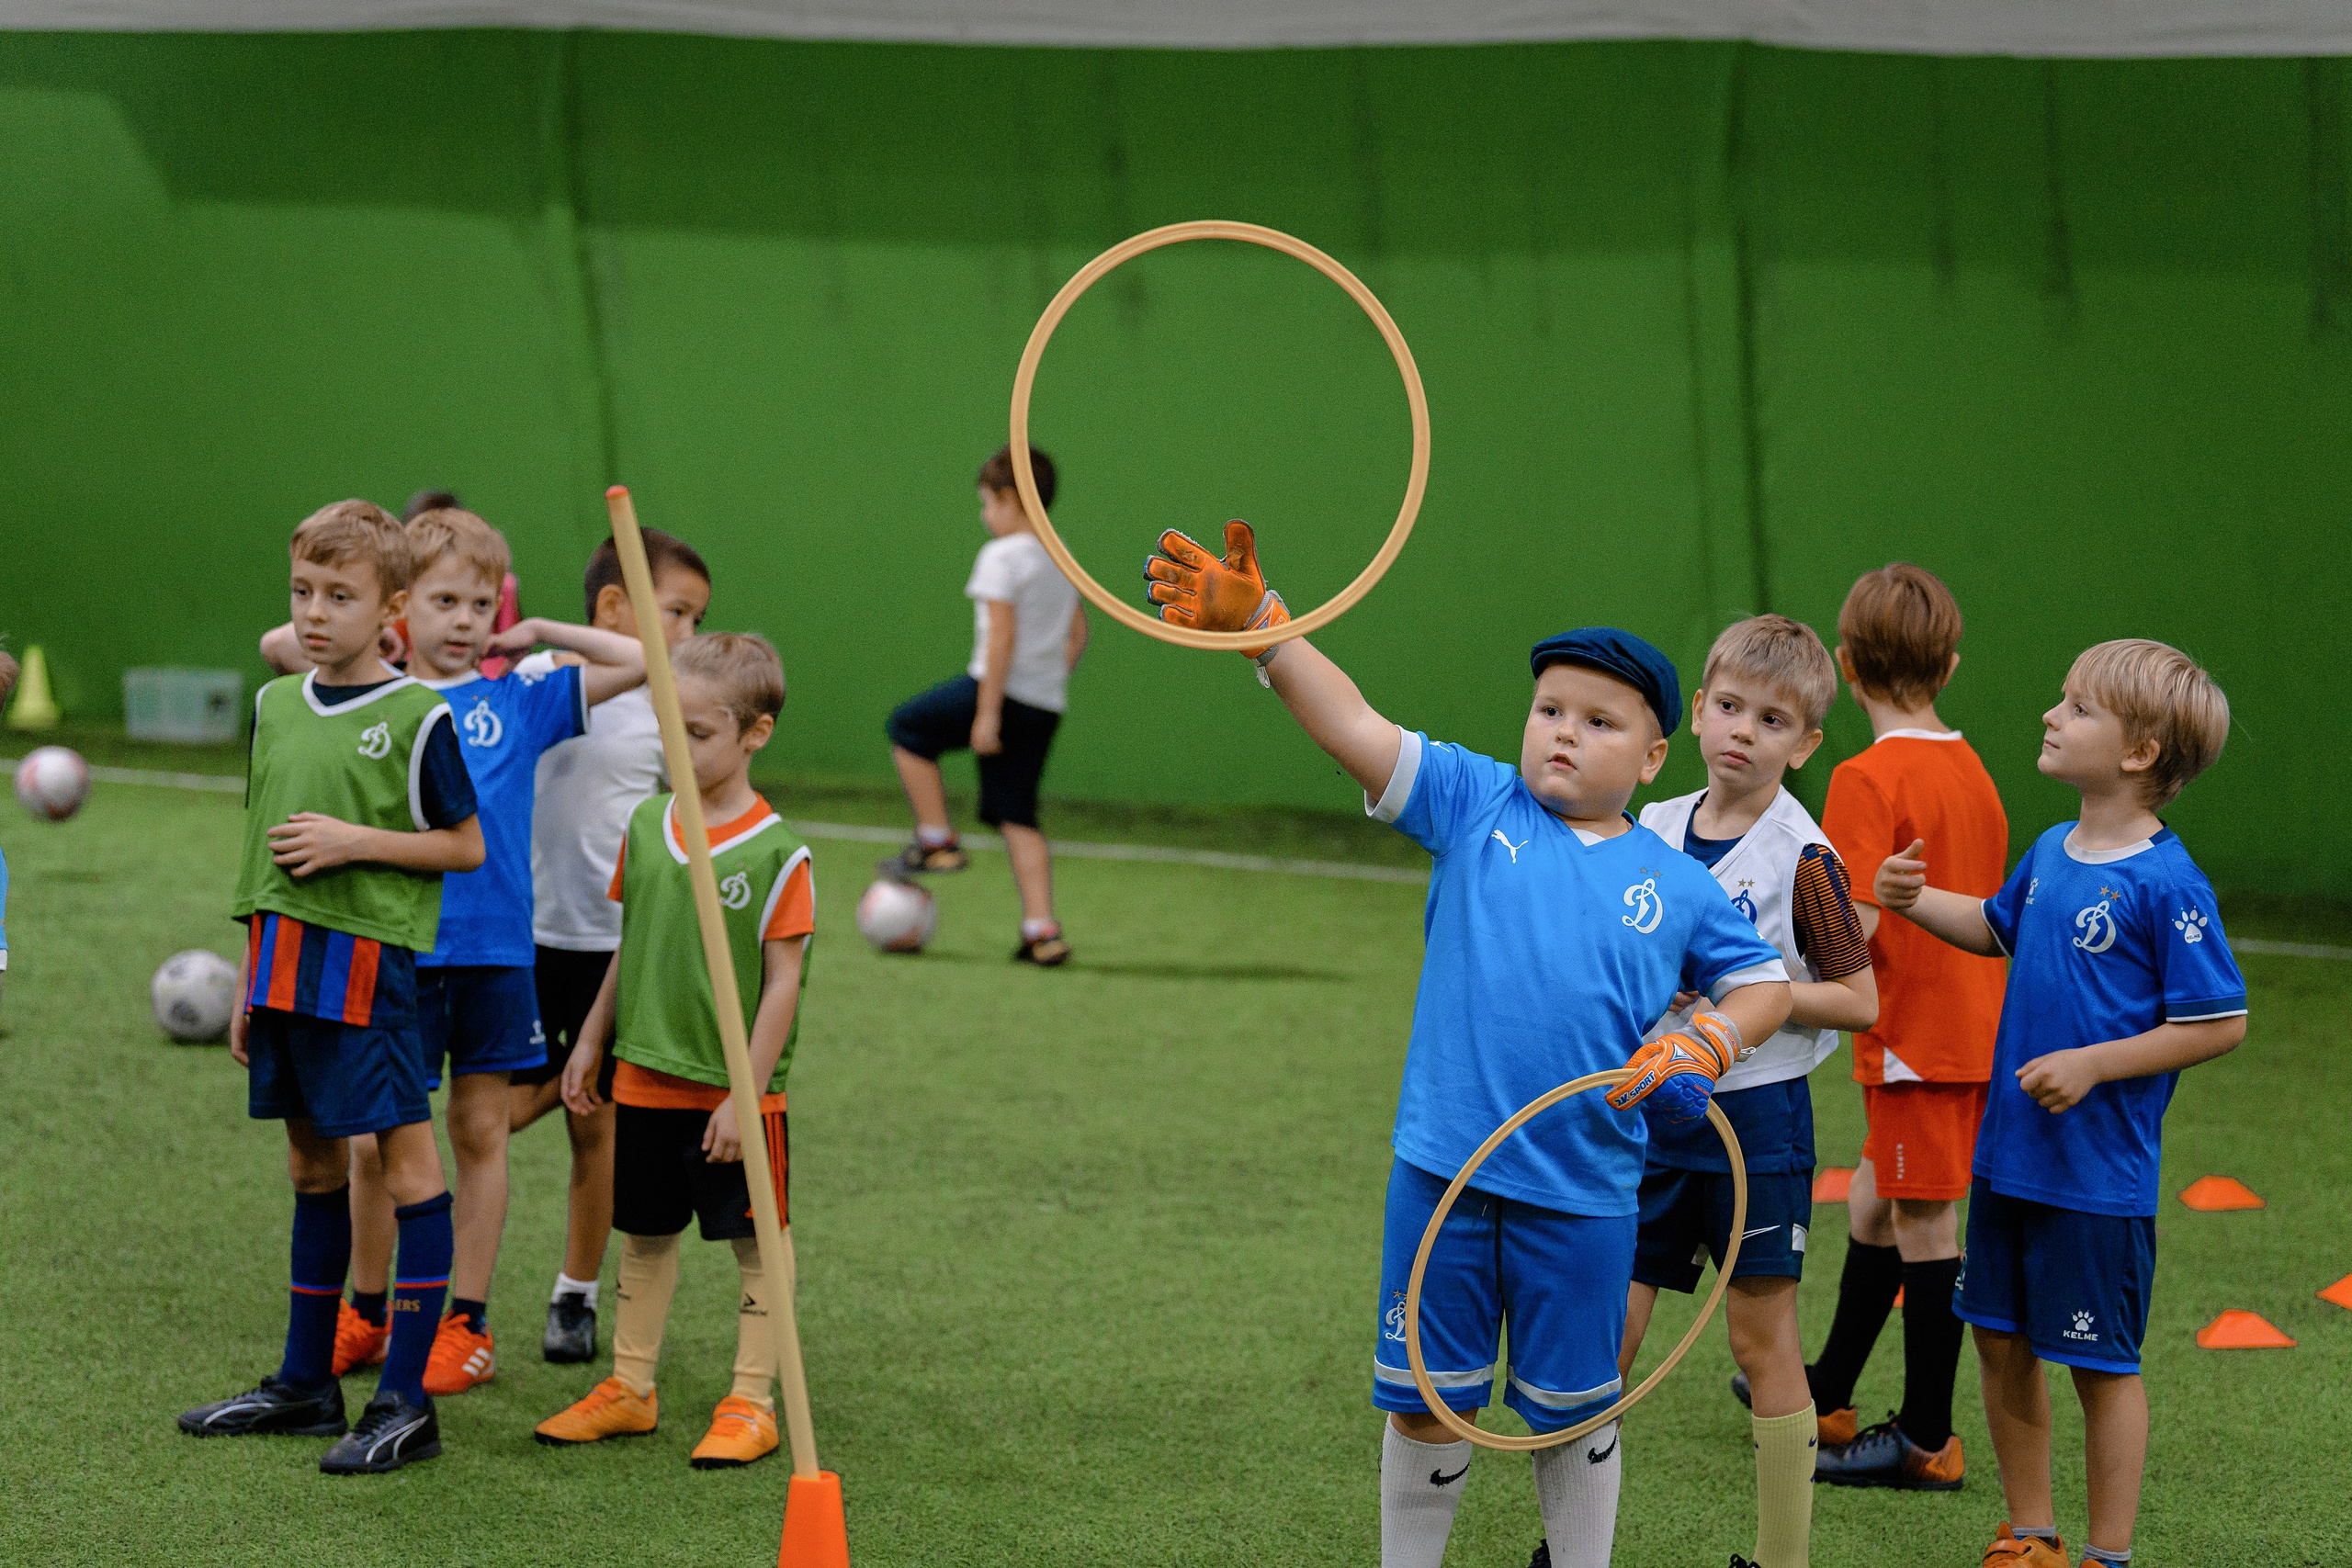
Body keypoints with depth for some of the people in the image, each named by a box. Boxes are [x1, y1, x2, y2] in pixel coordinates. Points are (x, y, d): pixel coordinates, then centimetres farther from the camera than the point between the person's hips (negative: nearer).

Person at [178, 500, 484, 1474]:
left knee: (406, 1161, -4)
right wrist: (251, 986, 17)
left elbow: (466, 845, -3)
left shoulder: (417, 716, -6)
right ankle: (305, 1384, 23)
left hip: (367, 961, -7)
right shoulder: (276, 705, 12)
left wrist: (355, 840, -14)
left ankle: (406, 1402, -3)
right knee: (313, 1162, 14)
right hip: (284, 961, 7)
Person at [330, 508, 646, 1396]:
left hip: (493, 950, 1)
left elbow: (638, 663, 4)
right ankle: (365, 1315, 20)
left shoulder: (520, 701, 5)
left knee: (480, 1130, 8)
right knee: (375, 1140, 4)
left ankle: (467, 1323, 17)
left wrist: (540, 634, 6)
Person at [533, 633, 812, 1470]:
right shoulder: (646, 827, 4)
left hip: (736, 1092, -5)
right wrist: (591, 1041, 14)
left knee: (758, 1242, 4)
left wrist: (745, 1094, -15)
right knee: (644, 1234, 14)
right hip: (645, 1080, 5)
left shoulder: (778, 853, -13)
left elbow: (783, 980, -13)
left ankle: (751, 1402, 13)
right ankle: (630, 1388, 25)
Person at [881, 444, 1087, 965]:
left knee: (907, 727, 14)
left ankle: (936, 840, 12)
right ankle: (1041, 930, 0)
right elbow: (1077, 635, 19)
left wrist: (988, 713, -18)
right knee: (1017, 818, 9)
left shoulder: (1002, 557, -11)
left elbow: (1002, 637, -18)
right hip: (1047, 706, 8)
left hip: (1002, 689, -8)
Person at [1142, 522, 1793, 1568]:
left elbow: (1764, 983, 13)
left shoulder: (1676, 885, 3)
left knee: (1575, 1411, 13)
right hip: (1444, 1173, 0)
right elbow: (1354, 727, -9)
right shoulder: (1475, 805, 0)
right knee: (1424, 1403, 11)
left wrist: (1702, 1047, -7)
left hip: (1582, 1196, 0)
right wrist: (1257, 621, -21)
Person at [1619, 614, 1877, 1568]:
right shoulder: (1652, 832, 5)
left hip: (1756, 1113, -5)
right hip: (1652, 1111, 5)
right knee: (1609, 1327, 6)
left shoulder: (1801, 859, -11)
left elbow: (1859, 1002, -12)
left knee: (1763, 1338, 2)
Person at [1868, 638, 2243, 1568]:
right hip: (2008, 1153, 7)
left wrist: (2093, 1064, -20)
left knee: (2101, 1363, 4)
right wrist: (1916, 902, 9)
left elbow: (2219, 1024, -16)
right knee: (2003, 1343, 14)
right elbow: (1999, 929, 26)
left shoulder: (2166, 884, -18)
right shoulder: (2050, 854, 5)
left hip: (2097, 1174, -7)